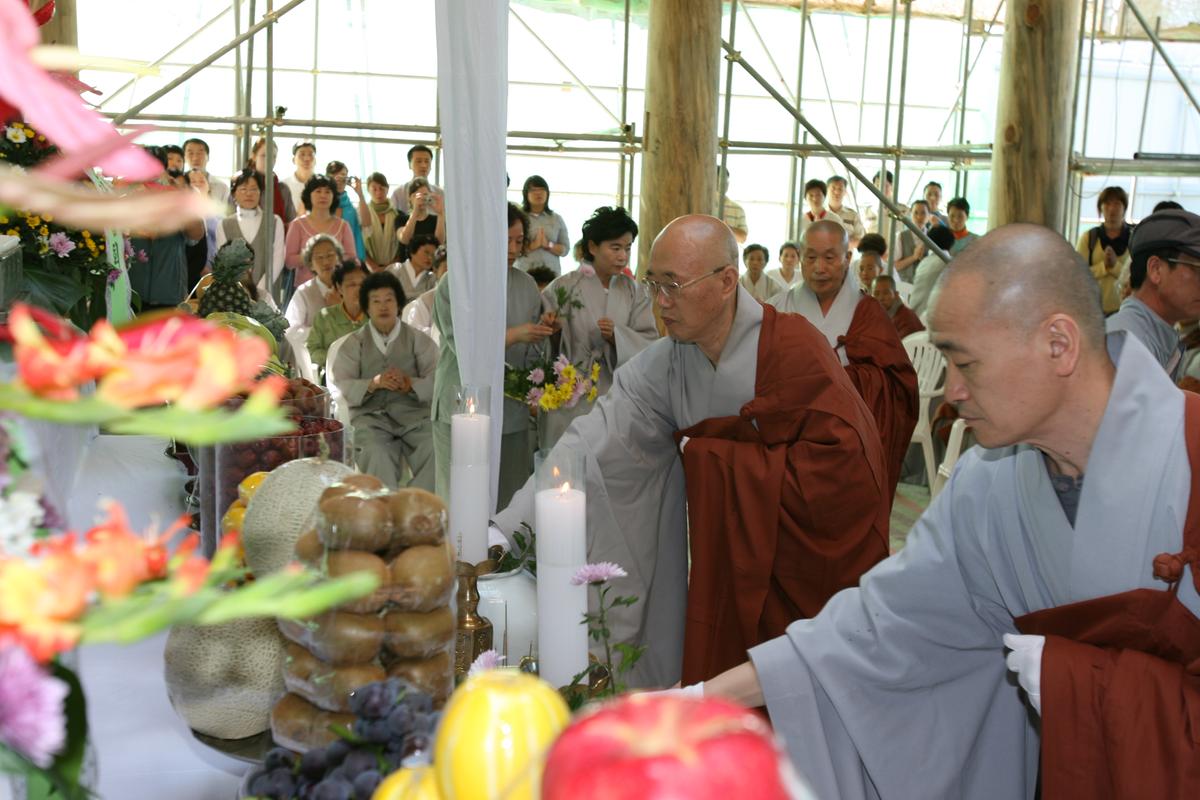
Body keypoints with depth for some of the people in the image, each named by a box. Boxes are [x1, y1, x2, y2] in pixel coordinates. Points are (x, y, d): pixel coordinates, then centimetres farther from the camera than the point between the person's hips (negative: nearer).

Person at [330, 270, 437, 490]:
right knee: (376, 455, -32)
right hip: (371, 415, 0)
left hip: (413, 413, 0)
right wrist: (374, 383, -14)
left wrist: (411, 384, -16)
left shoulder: (418, 339, 13)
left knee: (436, 451, -28)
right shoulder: (354, 342, 14)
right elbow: (341, 383, 3)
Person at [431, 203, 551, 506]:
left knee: (510, 501, 2)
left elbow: (532, 353, 11)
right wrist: (512, 336, -21)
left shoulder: (526, 285, 9)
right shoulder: (453, 284, -3)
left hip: (512, 410, 3)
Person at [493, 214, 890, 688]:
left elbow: (841, 459, -24)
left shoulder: (789, 347, -21)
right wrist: (505, 528, -25)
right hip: (729, 562, 4)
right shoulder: (663, 363, -7)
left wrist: (716, 457, -18)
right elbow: (592, 445, -14)